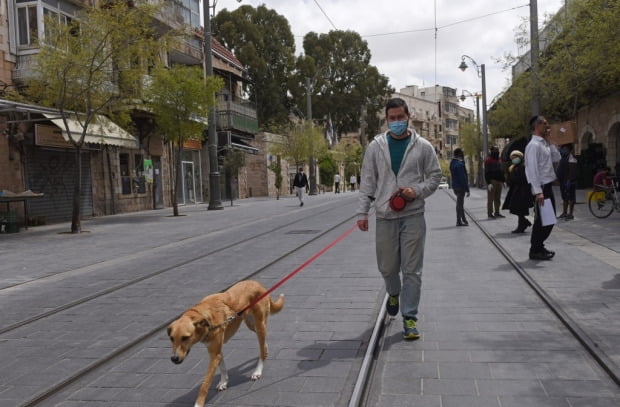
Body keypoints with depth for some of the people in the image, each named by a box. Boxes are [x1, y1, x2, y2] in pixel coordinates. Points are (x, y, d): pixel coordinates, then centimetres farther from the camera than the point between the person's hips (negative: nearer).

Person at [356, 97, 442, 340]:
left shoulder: (423, 146, 2)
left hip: (413, 215, -1)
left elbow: (434, 175, 8)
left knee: (412, 269, 0)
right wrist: (362, 212, 0)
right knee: (387, 267, 11)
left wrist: (418, 191, -11)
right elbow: (367, 181, 6)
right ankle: (394, 293, 44)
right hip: (385, 216, 1)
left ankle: (409, 317, 11)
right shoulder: (376, 146, 5)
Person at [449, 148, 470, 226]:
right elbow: (463, 178, -21)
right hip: (460, 186, -9)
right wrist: (467, 189, -18)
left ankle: (463, 220, 27)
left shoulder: (452, 163, 10)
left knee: (460, 203, 17)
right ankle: (459, 221, 4)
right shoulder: (459, 164, -20)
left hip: (455, 186, 9)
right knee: (460, 203, -2)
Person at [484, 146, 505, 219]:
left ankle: (497, 213, 17)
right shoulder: (488, 160, -6)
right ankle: (490, 214, -2)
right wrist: (489, 183, -18)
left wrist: (503, 181, 16)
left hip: (499, 181, 7)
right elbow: (486, 173, -12)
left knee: (498, 198, 10)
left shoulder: (499, 160, 16)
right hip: (492, 182, -7)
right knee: (491, 198, -4)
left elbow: (501, 171, 22)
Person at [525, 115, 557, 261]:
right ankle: (535, 250, 6)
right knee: (541, 220, -3)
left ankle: (539, 247, 25)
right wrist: (538, 191, -24)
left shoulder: (544, 144, 14)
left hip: (547, 186, 10)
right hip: (541, 187, -10)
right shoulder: (534, 145, -15)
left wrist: (549, 140, 13)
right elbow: (532, 169, -20)